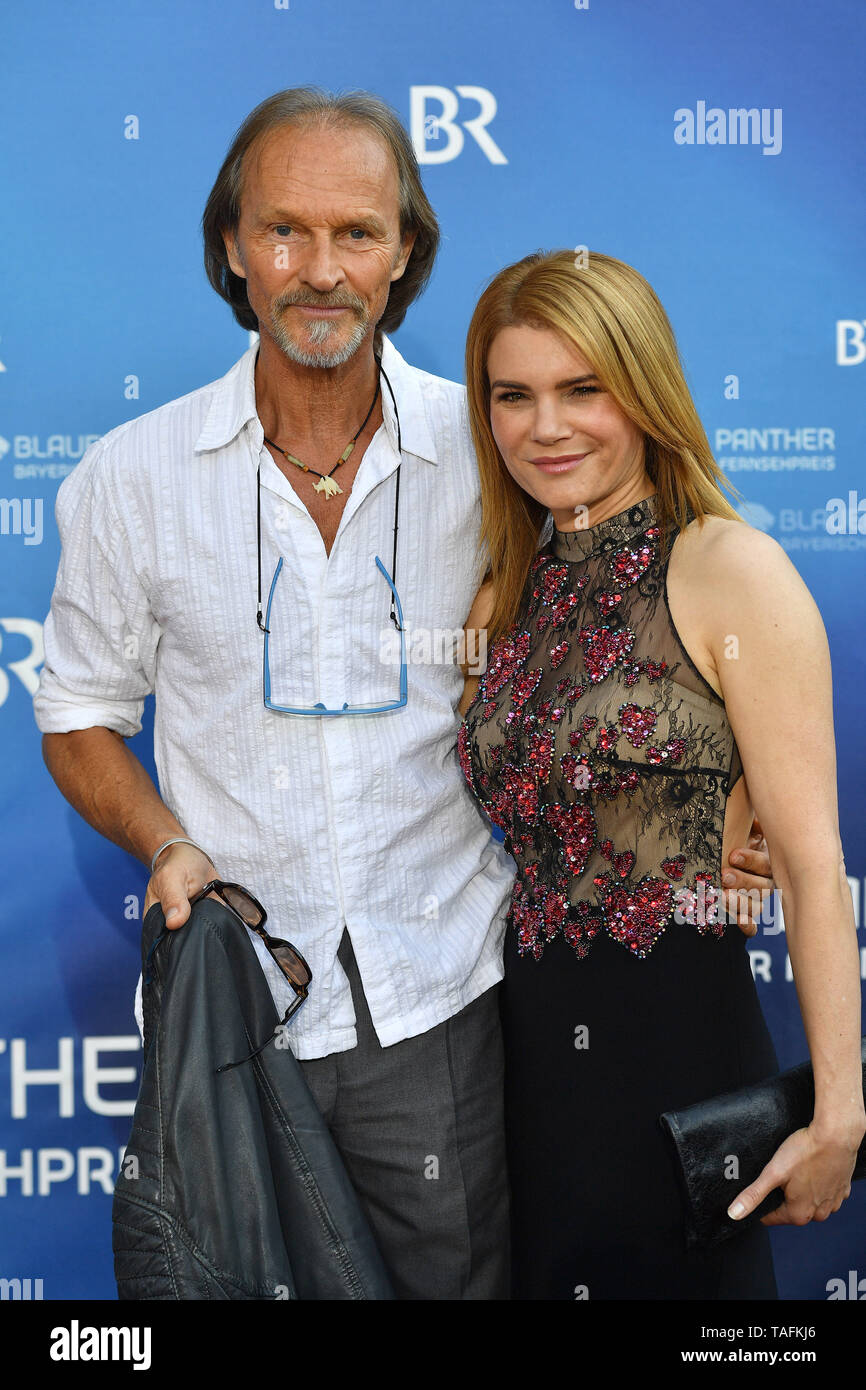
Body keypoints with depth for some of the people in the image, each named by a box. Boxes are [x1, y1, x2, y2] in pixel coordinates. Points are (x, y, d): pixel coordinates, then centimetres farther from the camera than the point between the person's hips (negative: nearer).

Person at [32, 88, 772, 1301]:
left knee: (459, 1277, 13)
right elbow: (79, 716, 7)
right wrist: (167, 845, -12)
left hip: (440, 1004, 0)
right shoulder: (132, 475, -3)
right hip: (233, 992, 0)